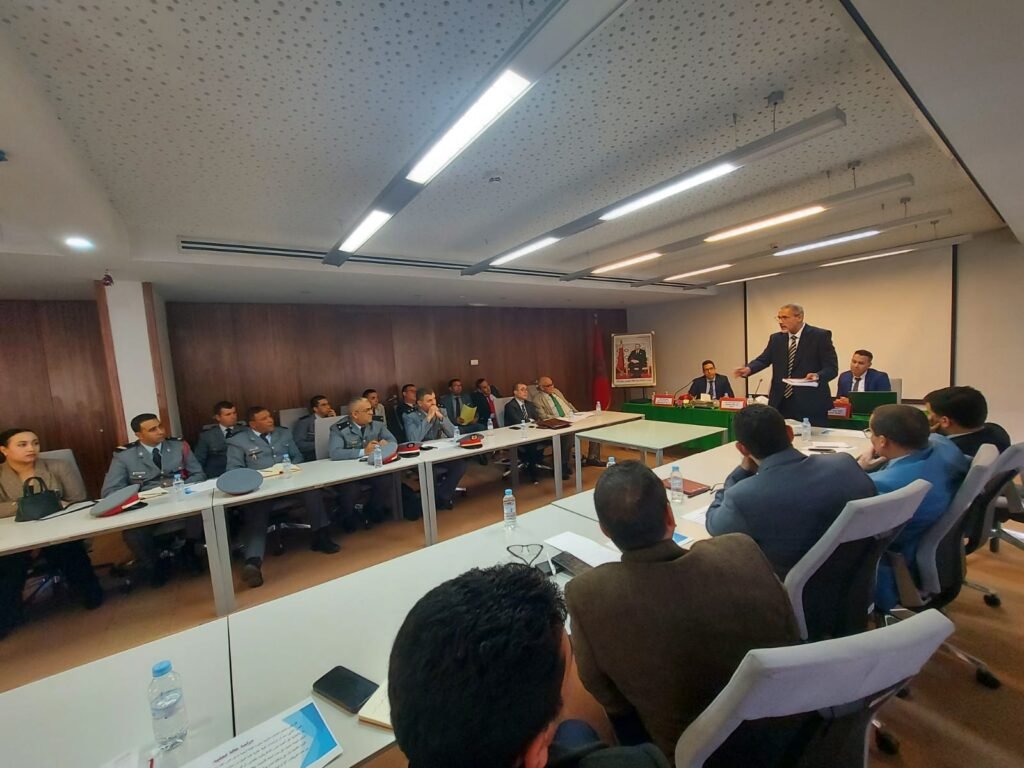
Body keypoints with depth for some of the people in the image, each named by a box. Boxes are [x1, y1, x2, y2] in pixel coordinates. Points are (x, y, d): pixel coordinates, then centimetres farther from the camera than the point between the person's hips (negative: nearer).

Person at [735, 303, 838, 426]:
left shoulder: (820, 336, -3)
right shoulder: (776, 338, 10)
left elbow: (832, 367, -7)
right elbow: (763, 359, 1)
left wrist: (817, 376, -29)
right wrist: (748, 368, -21)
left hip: (810, 404, -4)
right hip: (781, 404, 4)